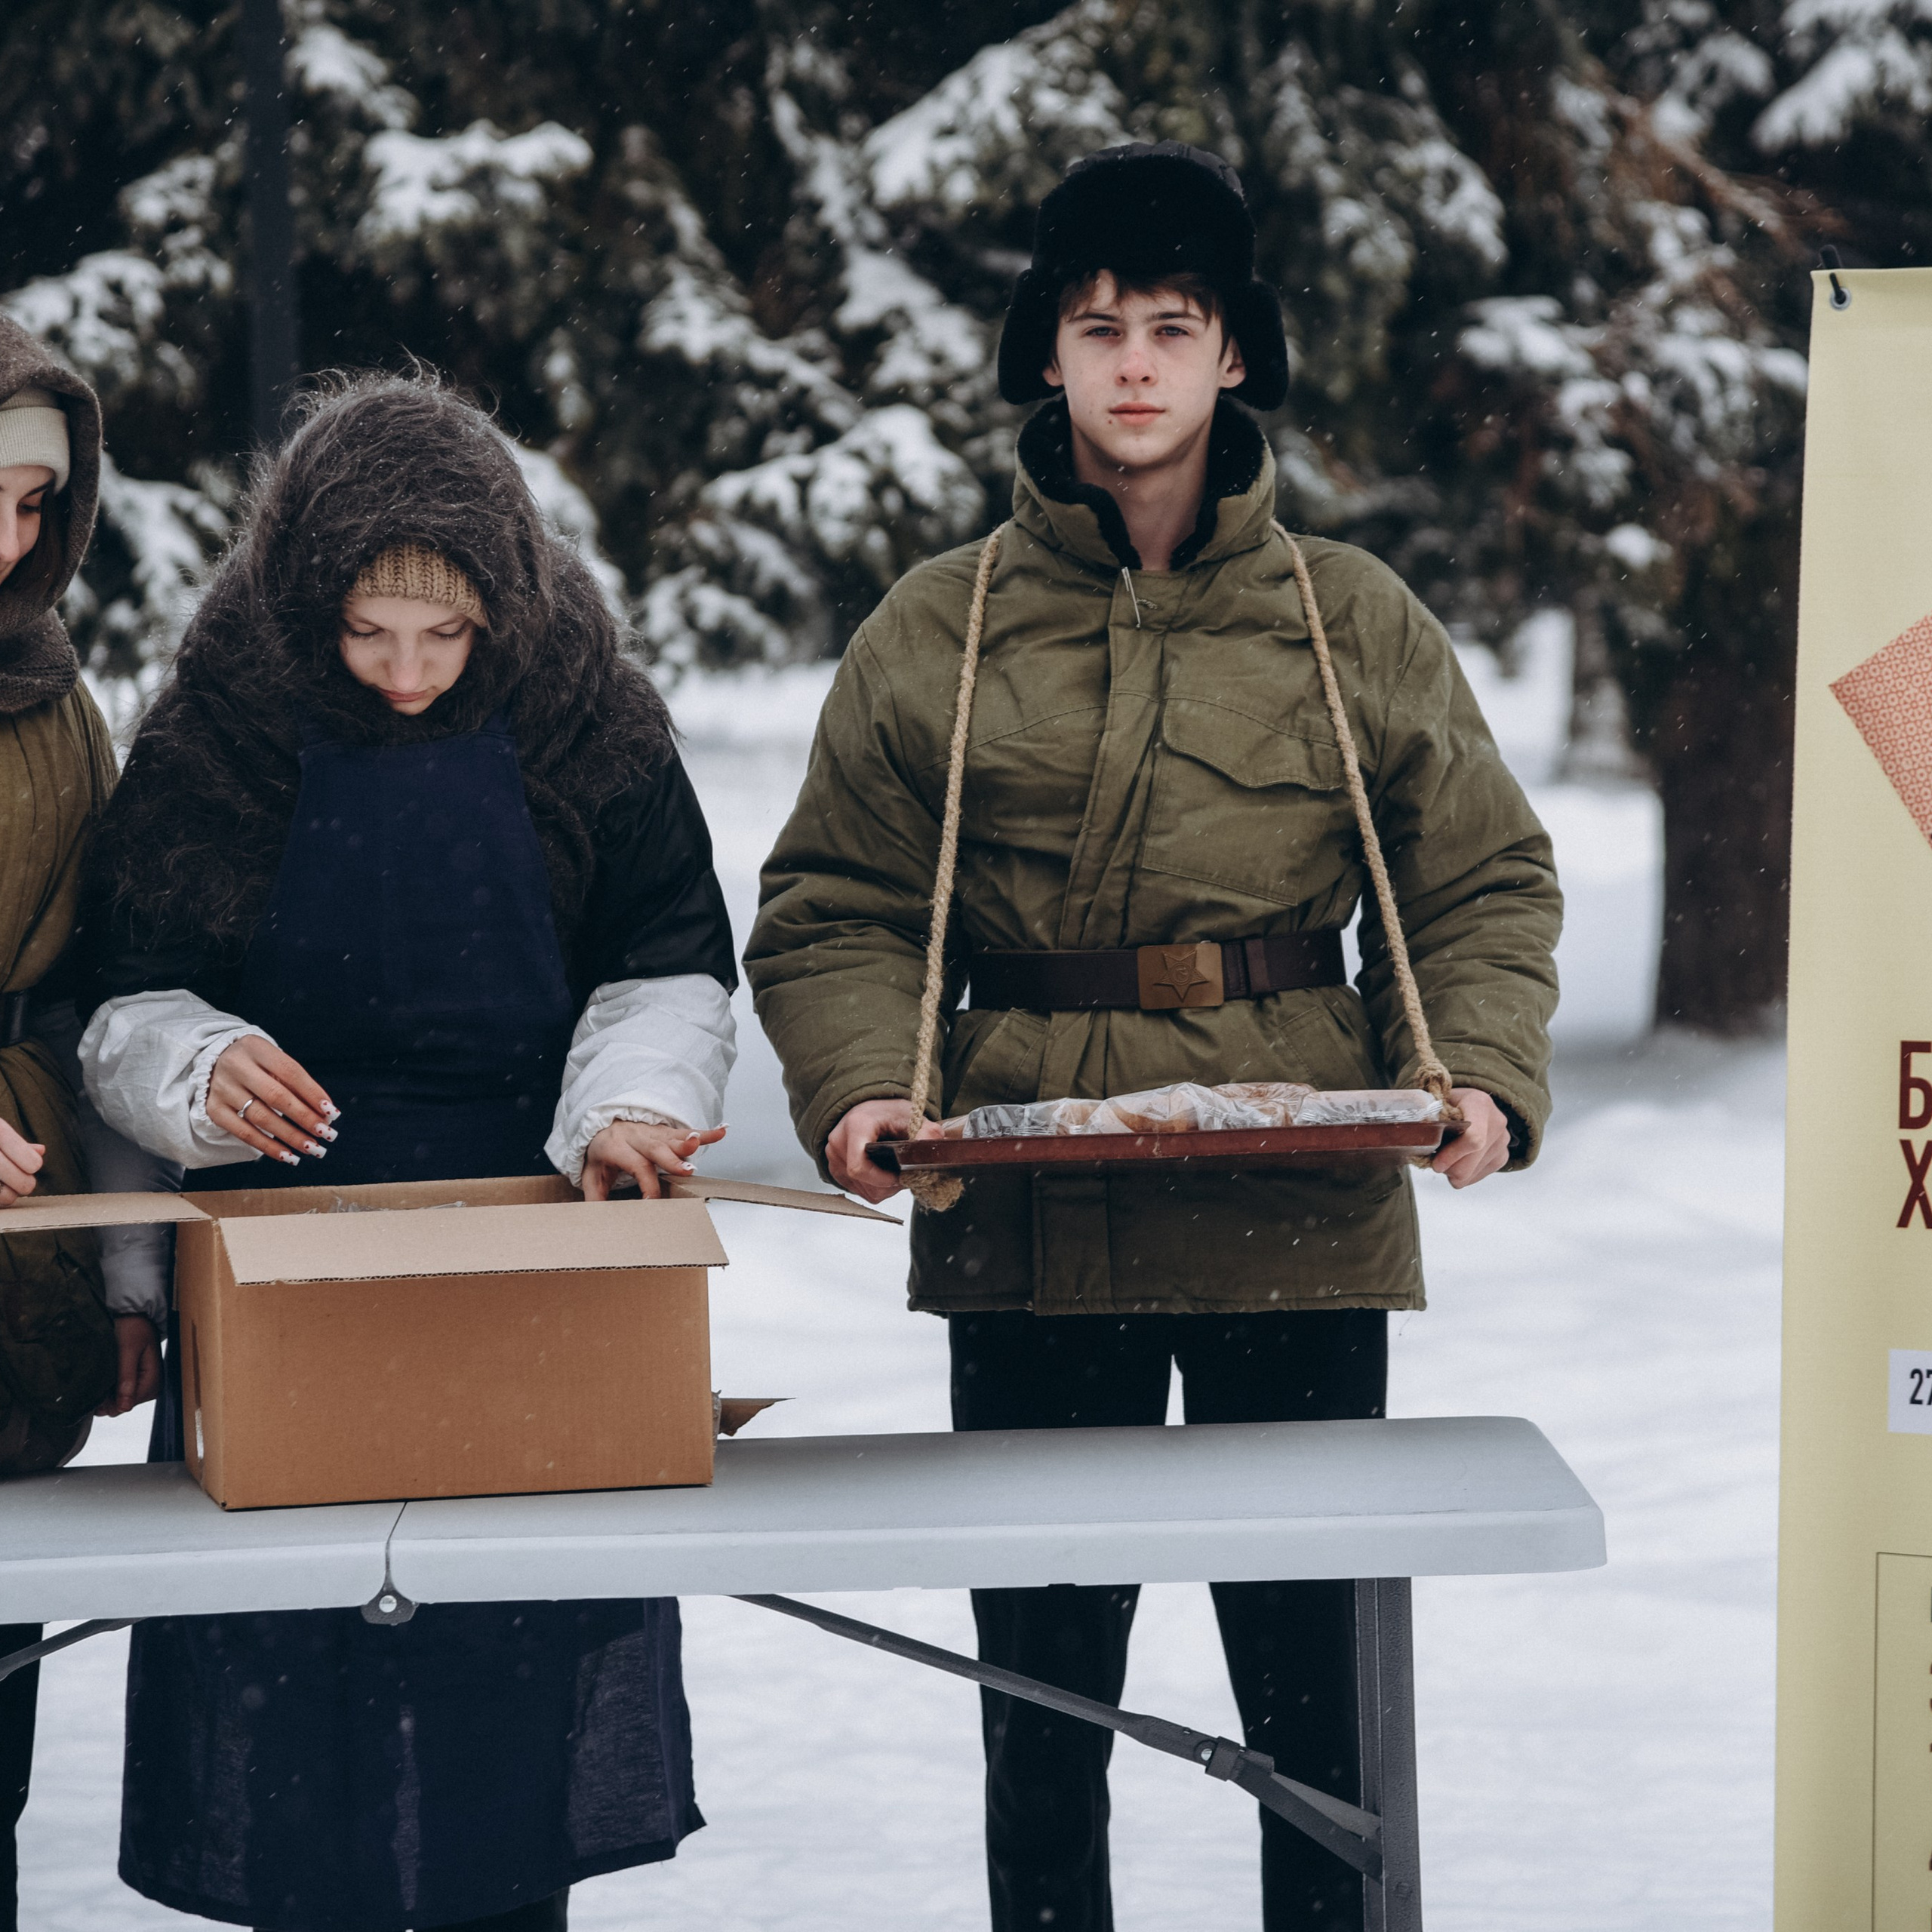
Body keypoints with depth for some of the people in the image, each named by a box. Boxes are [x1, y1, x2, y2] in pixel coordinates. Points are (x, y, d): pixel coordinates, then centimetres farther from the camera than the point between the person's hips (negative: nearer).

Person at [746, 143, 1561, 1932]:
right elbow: (829, 910, 6)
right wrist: (860, 1085, -12)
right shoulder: (933, 635, 5)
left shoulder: (1359, 624, 6)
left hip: (1300, 1229, 0)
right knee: (1041, 1682, 8)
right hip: (1028, 1236, 0)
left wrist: (1481, 1071, -9)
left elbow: (1485, 887, 9)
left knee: (1317, 1685, 4)